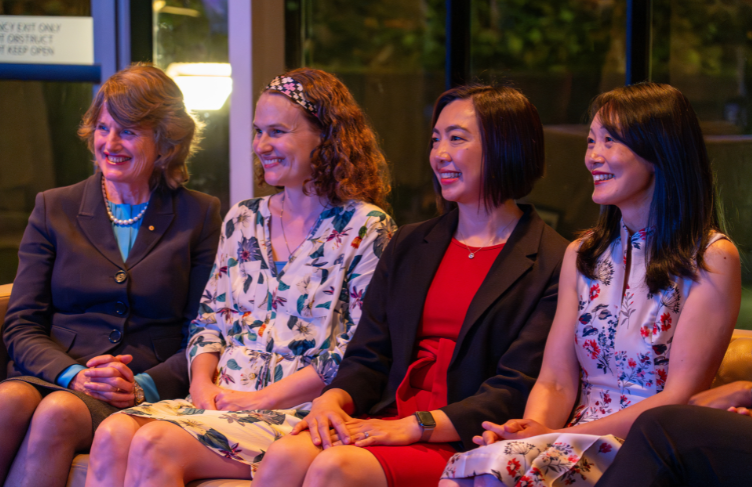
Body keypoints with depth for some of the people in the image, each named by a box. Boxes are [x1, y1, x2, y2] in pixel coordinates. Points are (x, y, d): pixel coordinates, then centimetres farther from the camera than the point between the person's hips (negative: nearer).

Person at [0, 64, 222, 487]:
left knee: (57, 413, -35)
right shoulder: (53, 209, 17)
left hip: (145, 396, -2)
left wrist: (144, 385, -14)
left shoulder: (200, 216, 10)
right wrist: (73, 374, -11)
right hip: (52, 376, 2)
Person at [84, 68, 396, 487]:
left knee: (155, 446, -30)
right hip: (220, 400, 6)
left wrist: (261, 398, -12)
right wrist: (203, 382, -2)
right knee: (113, 435, -25)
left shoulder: (364, 228, -2)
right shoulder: (242, 220, 19)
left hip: (297, 410, -6)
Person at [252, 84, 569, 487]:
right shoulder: (409, 245, 20)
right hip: (389, 420, 5)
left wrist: (416, 426, -17)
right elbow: (367, 358, 15)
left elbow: (518, 392, -9)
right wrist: (332, 400, -8)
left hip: (465, 445, -5)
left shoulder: (553, 264, -2)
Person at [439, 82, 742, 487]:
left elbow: (679, 399, -9)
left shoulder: (712, 259, -3)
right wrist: (533, 425, -14)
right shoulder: (582, 255, 16)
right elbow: (556, 381, 10)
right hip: (582, 448, 5)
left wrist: (559, 436, -17)